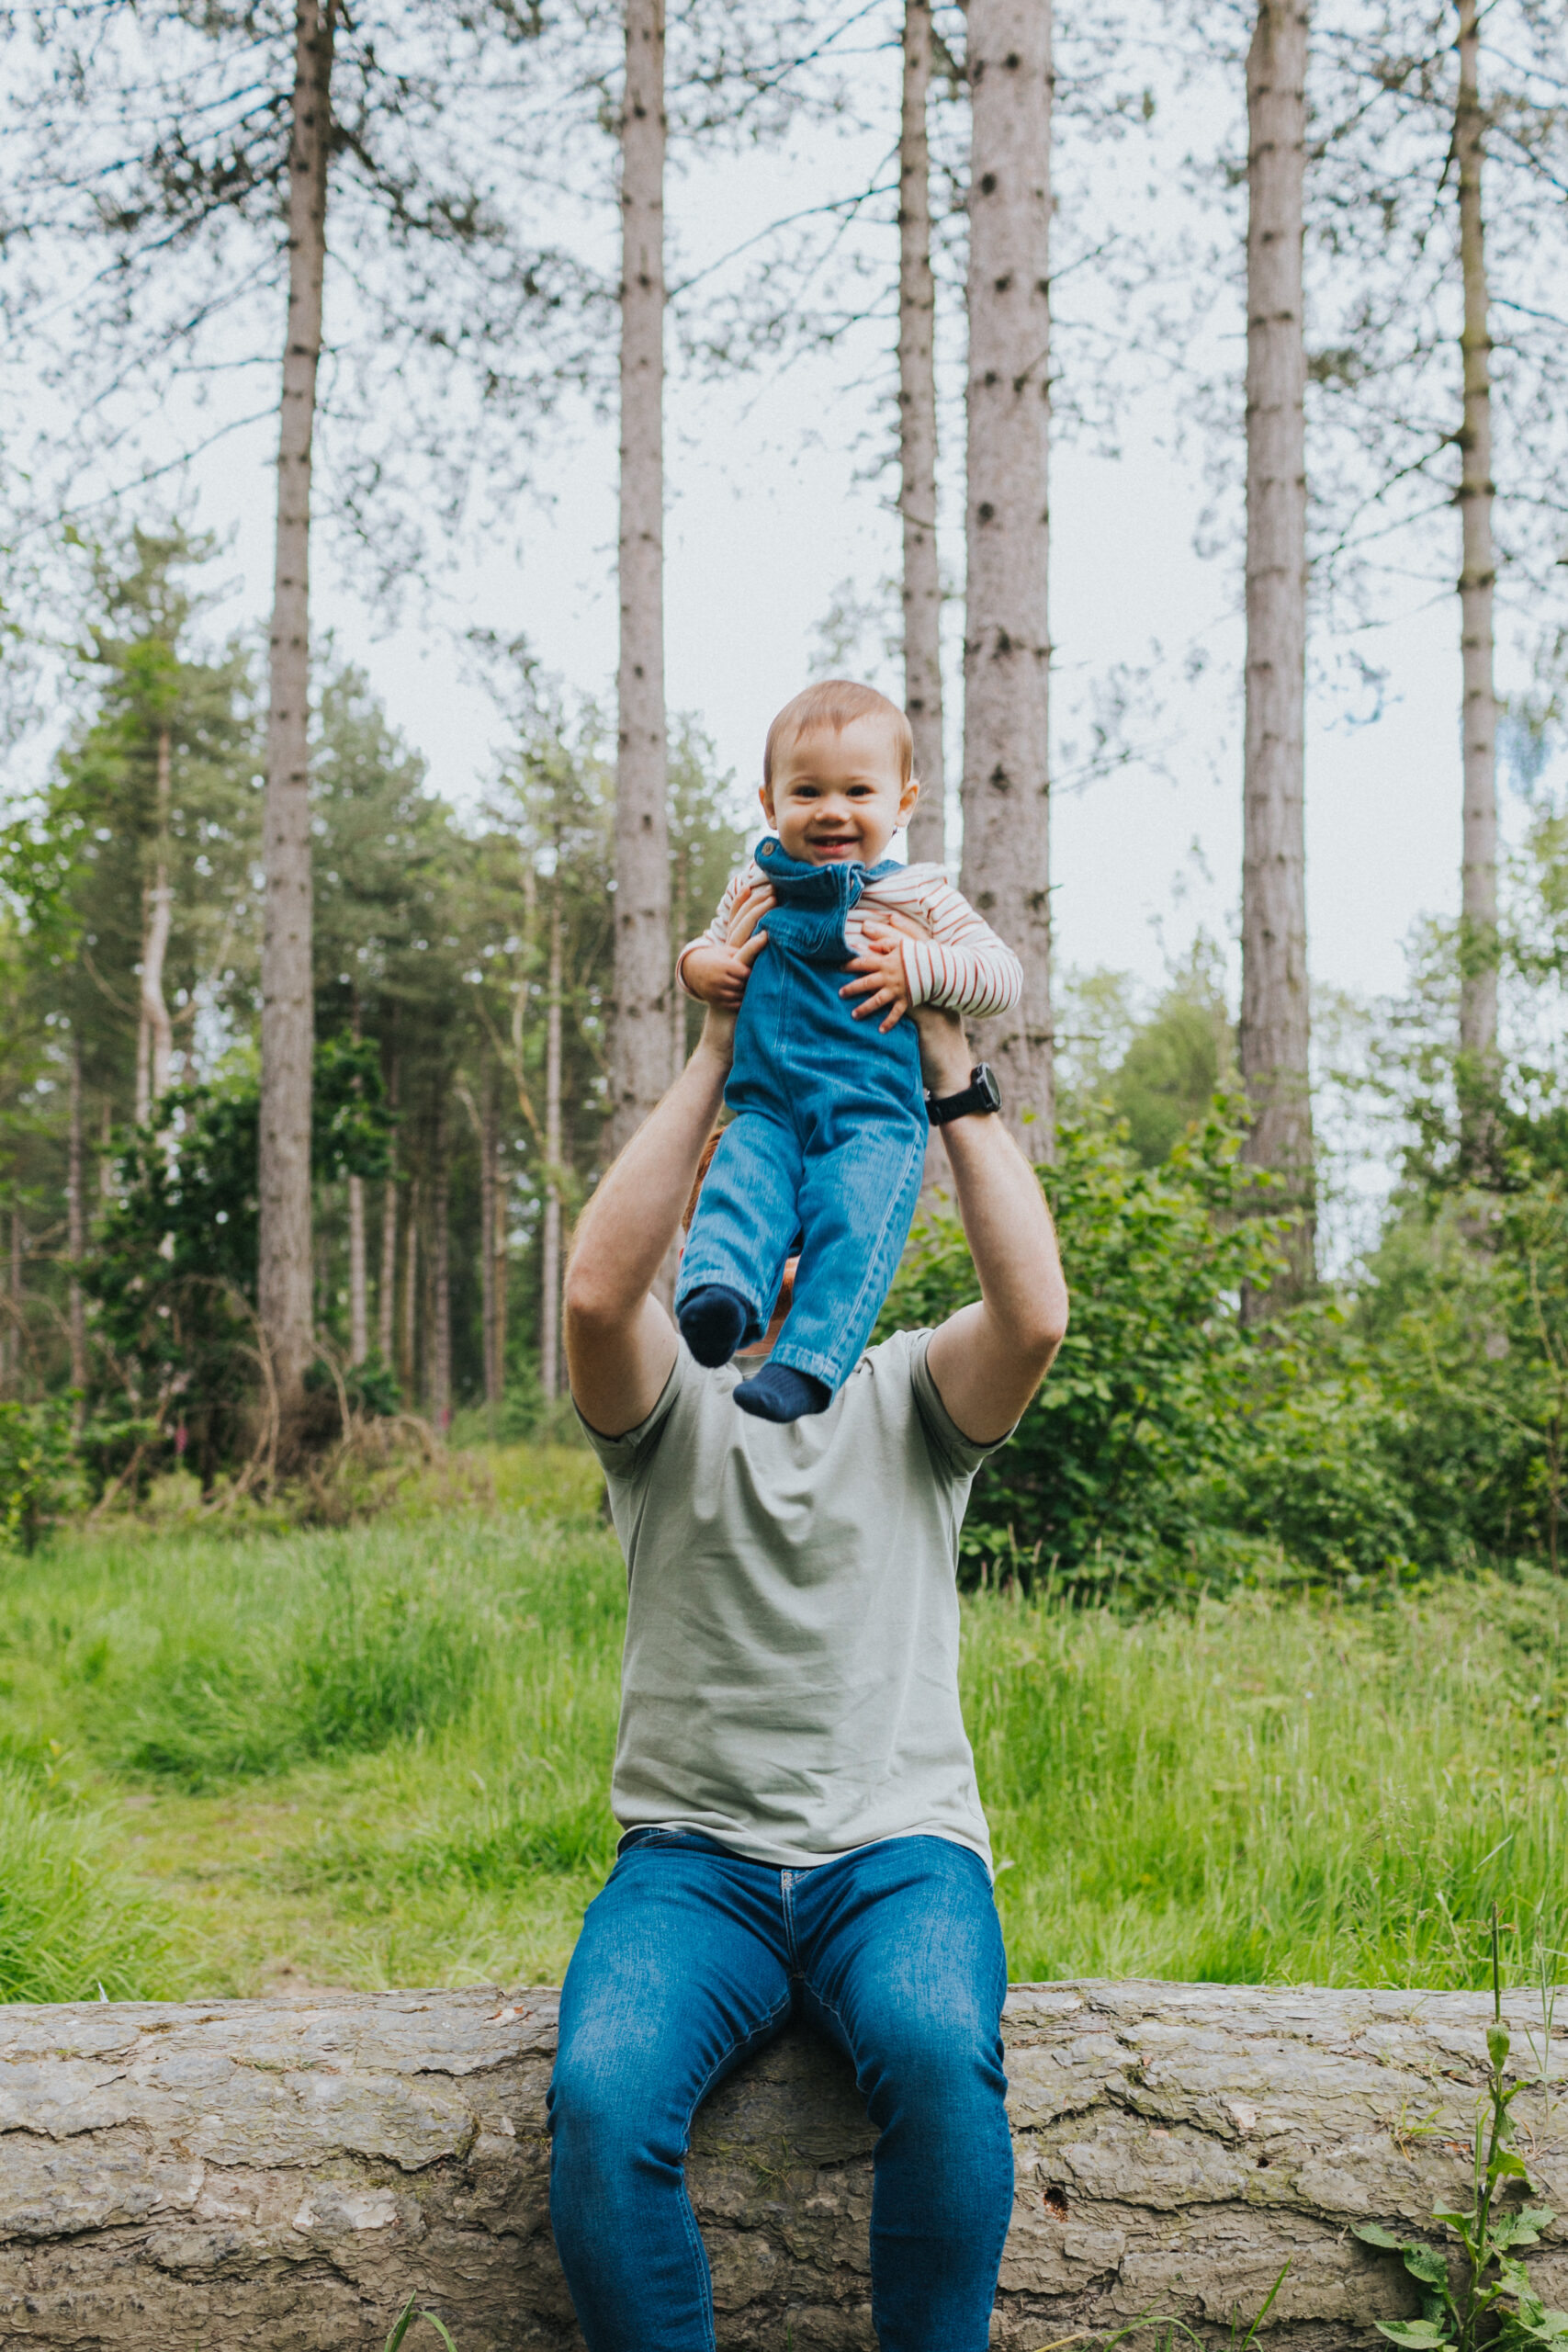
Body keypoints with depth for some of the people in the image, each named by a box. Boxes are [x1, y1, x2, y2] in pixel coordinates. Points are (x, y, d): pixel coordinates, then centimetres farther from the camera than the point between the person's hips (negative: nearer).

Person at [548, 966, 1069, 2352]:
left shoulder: (909, 1396, 13)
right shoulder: (672, 1405, 11)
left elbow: (1036, 1312, -10)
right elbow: (598, 1288, -13)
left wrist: (951, 1080, -5)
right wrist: (718, 1064, -8)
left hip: (899, 1852, 0)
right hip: (695, 1859, 0)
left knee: (940, 2055, -34)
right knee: (603, 2094, -31)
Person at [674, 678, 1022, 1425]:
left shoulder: (920, 895, 7)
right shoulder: (755, 887, 16)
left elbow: (1005, 975, 5)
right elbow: (707, 947, 32)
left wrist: (916, 970, -11)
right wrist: (700, 965, 6)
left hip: (874, 1115, -3)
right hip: (767, 1105, 3)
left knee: (852, 1221, -26)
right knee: (740, 1187, -28)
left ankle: (806, 1365, -32)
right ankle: (719, 1291, -47)